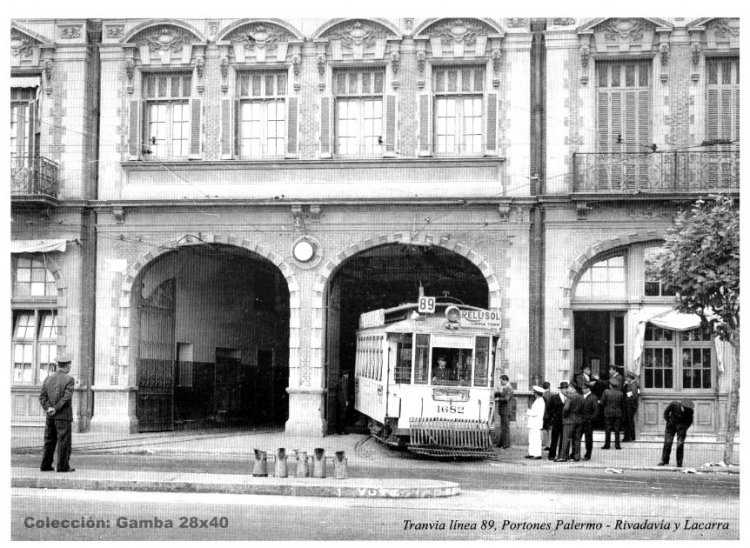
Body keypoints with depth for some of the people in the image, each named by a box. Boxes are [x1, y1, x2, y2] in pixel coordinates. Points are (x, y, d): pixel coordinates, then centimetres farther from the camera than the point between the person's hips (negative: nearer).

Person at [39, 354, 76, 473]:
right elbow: (66, 397, -18)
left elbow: (42, 397, 0)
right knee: (64, 441, -1)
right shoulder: (69, 379, -9)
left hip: (50, 417, 6)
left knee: (50, 441, 11)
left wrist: (48, 409, -10)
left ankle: (46, 465, 9)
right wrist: (56, 409, -13)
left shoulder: (48, 379, 8)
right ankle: (63, 466, -1)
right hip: (64, 416, -6)